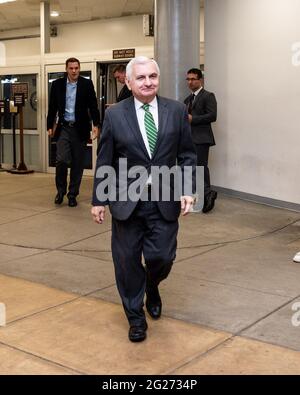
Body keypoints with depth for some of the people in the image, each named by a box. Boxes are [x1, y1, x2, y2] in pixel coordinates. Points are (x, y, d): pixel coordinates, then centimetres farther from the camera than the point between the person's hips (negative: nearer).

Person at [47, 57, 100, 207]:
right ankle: (61, 190, 11)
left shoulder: (87, 84, 0)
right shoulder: (57, 84, 4)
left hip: (80, 129, 0)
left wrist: (96, 124, -10)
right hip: (63, 128, 0)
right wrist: (50, 126, 8)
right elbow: (52, 107, 9)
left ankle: (73, 194, 17)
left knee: (77, 164, 4)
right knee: (62, 160, -11)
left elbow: (93, 105, -1)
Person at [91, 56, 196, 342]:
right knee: (127, 261, 7)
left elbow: (187, 156, 4)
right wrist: (98, 199, 1)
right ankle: (136, 316, 28)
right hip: (127, 200, 0)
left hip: (165, 200, 1)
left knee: (161, 258, 1)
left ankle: (151, 287, 39)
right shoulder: (114, 115, -3)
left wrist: (188, 190, -7)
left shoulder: (177, 111, 0)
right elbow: (104, 162, 1)